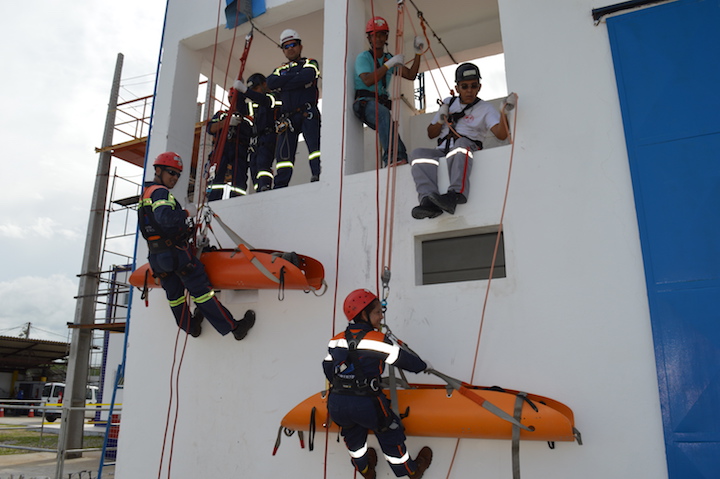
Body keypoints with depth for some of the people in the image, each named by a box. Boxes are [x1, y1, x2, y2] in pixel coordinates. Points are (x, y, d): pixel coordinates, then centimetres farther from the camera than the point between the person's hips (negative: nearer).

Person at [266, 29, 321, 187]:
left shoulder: (310, 63, 15)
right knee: (283, 152, -6)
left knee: (315, 144, -21)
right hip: (287, 117, 3)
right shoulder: (280, 70, 26)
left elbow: (307, 76, -9)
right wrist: (296, 77, -3)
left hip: (308, 113, -3)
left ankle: (319, 176, -30)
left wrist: (283, 83, 0)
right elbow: (271, 82, 3)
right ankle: (279, 188, -8)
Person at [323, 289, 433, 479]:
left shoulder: (336, 341, 5)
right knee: (389, 434, 19)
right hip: (366, 404, -5)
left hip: (335, 405, 5)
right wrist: (423, 365, 19)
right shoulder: (376, 340, -11)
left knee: (352, 435, 31)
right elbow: (404, 360, -1)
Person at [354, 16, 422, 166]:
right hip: (365, 102, -7)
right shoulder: (363, 57, 4)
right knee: (384, 113, -37)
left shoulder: (390, 58, 22)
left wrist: (417, 53, 6)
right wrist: (389, 64, -15)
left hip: (382, 102, 7)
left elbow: (410, 75, 16)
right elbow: (368, 80, -15)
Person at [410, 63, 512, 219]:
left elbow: (501, 134, -8)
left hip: (466, 150, -3)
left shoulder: (485, 108, 10)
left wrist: (504, 112, -25)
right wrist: (441, 120, 4)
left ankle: (455, 194, -53)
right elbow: (431, 134, 24)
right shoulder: (448, 103, 22)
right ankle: (429, 200, -42)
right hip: (442, 152, 4)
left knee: (460, 143, -37)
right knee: (418, 153, -25)